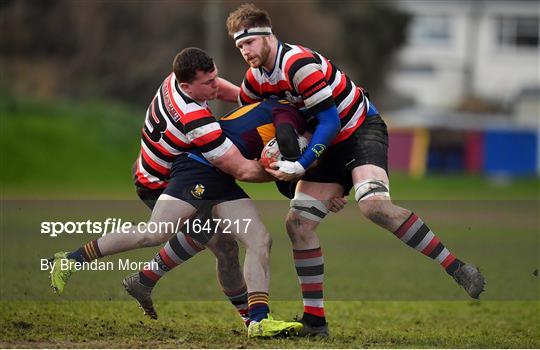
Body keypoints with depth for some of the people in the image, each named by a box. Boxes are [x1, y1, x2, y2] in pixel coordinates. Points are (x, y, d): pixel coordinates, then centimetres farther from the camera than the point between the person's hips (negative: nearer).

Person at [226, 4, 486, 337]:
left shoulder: (300, 64, -24)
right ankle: (315, 320, 1)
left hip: (361, 130, -8)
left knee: (374, 204, -34)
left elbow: (330, 122, -25)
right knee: (298, 224, -5)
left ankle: (458, 269, -27)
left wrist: (300, 166, -28)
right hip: (330, 146, 8)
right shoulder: (255, 80, 1)